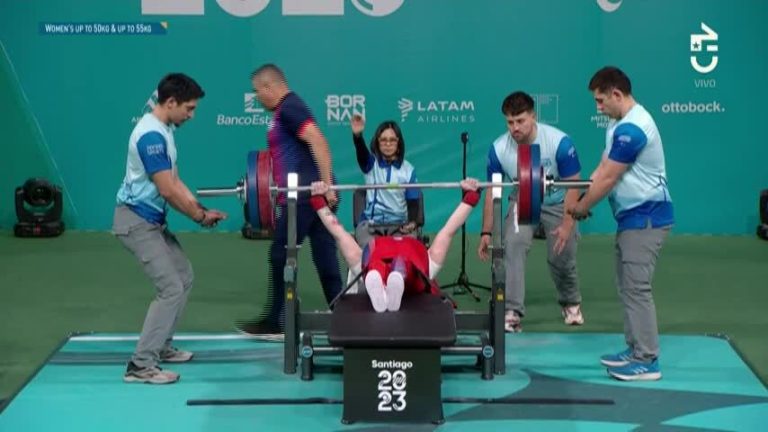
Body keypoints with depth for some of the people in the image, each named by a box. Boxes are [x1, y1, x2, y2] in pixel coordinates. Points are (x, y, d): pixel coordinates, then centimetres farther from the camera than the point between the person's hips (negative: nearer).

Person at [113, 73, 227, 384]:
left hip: (151, 220, 11)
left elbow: (175, 181, 15)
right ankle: (140, 366, -11)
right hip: (137, 221, -11)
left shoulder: (163, 131, 12)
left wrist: (200, 210, 5)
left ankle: (161, 347, 27)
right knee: (171, 288, -14)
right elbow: (167, 190, -22)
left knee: (183, 276, 18)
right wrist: (199, 216, -9)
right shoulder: (151, 135, -21)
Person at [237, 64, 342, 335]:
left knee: (280, 256, -1)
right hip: (315, 195, 10)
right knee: (325, 259, 9)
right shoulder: (286, 110, 21)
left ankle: (275, 322, 7)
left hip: (305, 195, -10)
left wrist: (326, 184, -26)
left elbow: (317, 141, -22)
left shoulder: (289, 107, -10)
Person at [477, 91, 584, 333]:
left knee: (561, 257, 0)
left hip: (557, 203, -1)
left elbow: (573, 185, -19)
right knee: (512, 246, -23)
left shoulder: (559, 142, -26)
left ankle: (571, 303, 32)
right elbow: (492, 192, -11)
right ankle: (512, 312, -22)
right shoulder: (499, 149, -20)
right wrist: (486, 233, -12)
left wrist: (567, 225, -26)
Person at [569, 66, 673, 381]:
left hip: (646, 217, -11)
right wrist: (581, 200, 2)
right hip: (632, 216, 11)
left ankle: (646, 361, -5)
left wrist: (580, 209, -7)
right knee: (628, 287, 14)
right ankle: (635, 349, 21)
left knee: (636, 288, -9)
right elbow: (602, 169, 14)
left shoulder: (632, 128, -21)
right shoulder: (620, 124, 13)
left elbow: (608, 179, -18)